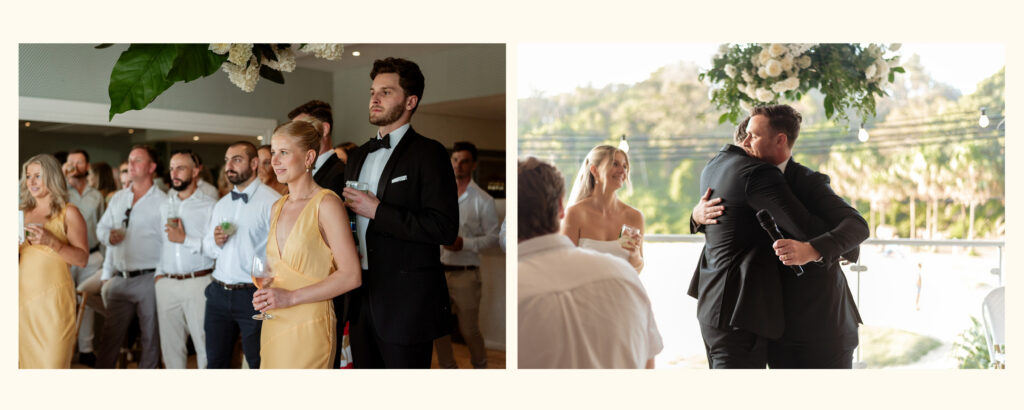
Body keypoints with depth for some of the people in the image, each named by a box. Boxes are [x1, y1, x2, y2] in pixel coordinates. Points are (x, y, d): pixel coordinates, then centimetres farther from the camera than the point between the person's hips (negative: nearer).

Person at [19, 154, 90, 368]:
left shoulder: (68, 213, 1)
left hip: (53, 297, -4)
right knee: (25, 359, 4)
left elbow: (82, 259, -5)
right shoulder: (22, 211, 14)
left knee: (52, 360, -7)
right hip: (23, 294, 4)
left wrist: (51, 241, -17)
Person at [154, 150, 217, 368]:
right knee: (170, 344, 10)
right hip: (166, 283, 6)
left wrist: (185, 239, -13)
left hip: (197, 283, -5)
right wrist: (158, 272, 11)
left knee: (204, 343, -4)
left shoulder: (209, 206, -4)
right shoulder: (164, 206, 16)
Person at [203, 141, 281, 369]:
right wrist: (215, 242, -1)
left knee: (259, 363, 3)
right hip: (218, 294, 7)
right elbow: (207, 247, 22)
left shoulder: (272, 201, -10)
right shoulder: (221, 204, 16)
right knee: (215, 362, 14)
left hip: (253, 296, -7)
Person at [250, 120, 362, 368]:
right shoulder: (277, 207, 13)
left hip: (309, 327, -6)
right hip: (274, 326, 7)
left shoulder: (326, 204, -9)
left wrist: (291, 297, -18)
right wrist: (265, 294, 3)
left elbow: (351, 276, -15)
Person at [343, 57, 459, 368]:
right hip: (362, 296, 7)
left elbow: (445, 229, -19)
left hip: (406, 300, -7)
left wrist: (377, 210, -18)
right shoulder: (359, 156, 16)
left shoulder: (428, 153, -9)